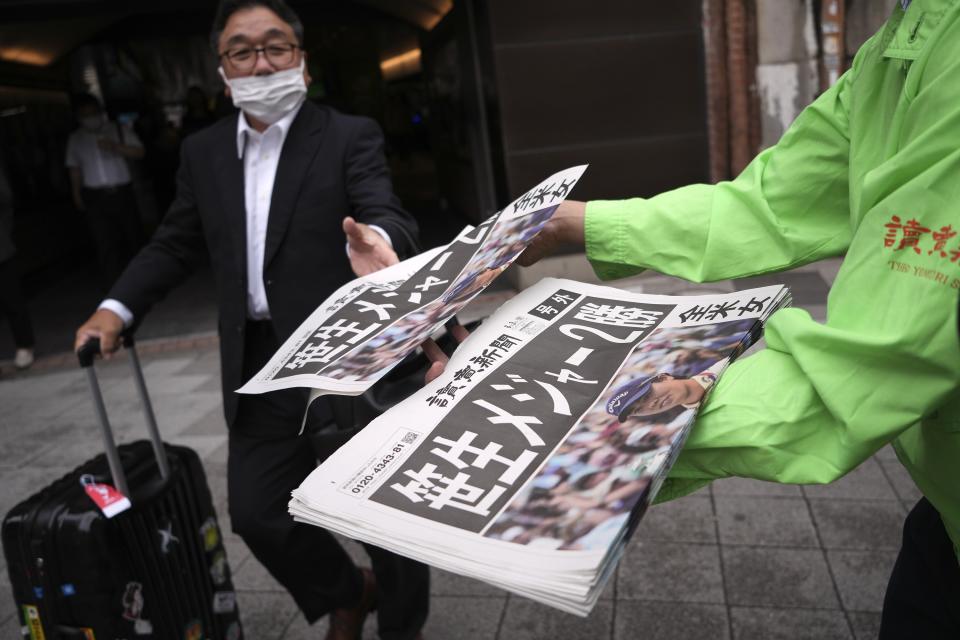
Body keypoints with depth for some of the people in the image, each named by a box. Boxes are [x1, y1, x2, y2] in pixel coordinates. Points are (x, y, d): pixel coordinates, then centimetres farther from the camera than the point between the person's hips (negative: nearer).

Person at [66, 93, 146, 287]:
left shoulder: (119, 130, 5)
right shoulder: (75, 139, 10)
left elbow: (139, 151, -3)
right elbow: (75, 168, 15)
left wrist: (115, 146, -17)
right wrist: (77, 194, 13)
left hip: (122, 192, 0)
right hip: (95, 197, 0)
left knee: (133, 234, 6)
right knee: (105, 241, -6)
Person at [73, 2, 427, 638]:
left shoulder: (350, 136, -3)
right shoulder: (202, 152, 11)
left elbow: (389, 215, -18)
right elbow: (176, 243, 17)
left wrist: (375, 239, -41)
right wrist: (117, 307, 5)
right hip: (259, 370, 5)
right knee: (256, 511, 9)